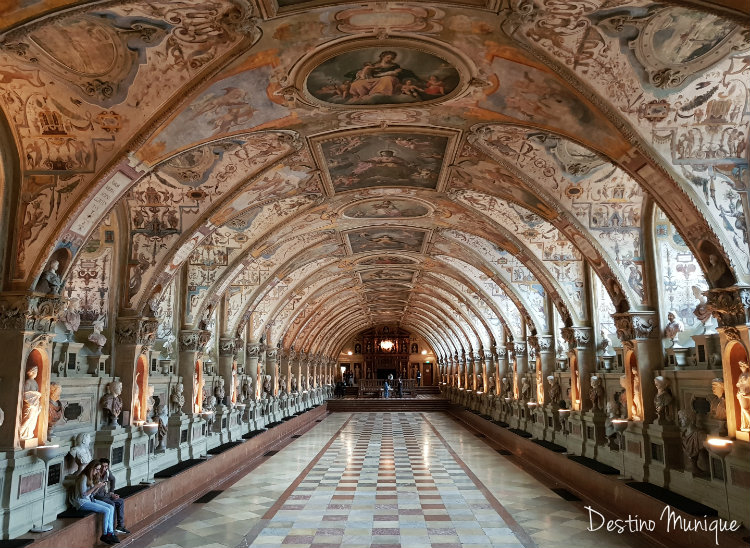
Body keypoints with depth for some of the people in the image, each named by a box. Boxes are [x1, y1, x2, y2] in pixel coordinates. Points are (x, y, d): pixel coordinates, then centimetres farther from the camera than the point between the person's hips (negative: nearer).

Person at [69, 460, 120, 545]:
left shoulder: (91, 477, 11)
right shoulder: (84, 477, -18)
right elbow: (83, 495, -20)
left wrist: (99, 486, -3)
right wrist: (95, 486, -21)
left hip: (90, 499, 9)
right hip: (82, 502, -9)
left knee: (111, 508, -8)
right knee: (106, 510, -22)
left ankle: (110, 533, -9)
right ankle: (105, 535, -7)